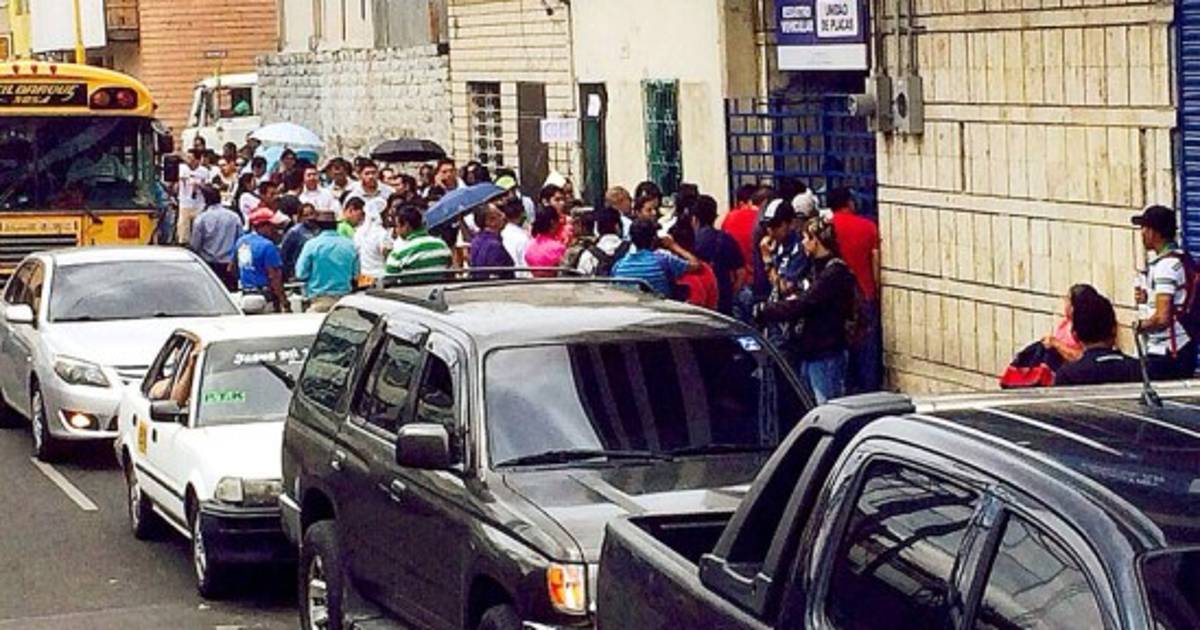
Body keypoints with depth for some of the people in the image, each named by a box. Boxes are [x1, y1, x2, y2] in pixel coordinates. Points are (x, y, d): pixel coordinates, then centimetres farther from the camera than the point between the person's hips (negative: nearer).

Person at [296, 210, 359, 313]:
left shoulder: (312, 244, -5)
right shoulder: (350, 245, 4)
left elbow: (301, 274, -5)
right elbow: (355, 274, 10)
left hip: (320, 299, -4)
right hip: (344, 298, 4)